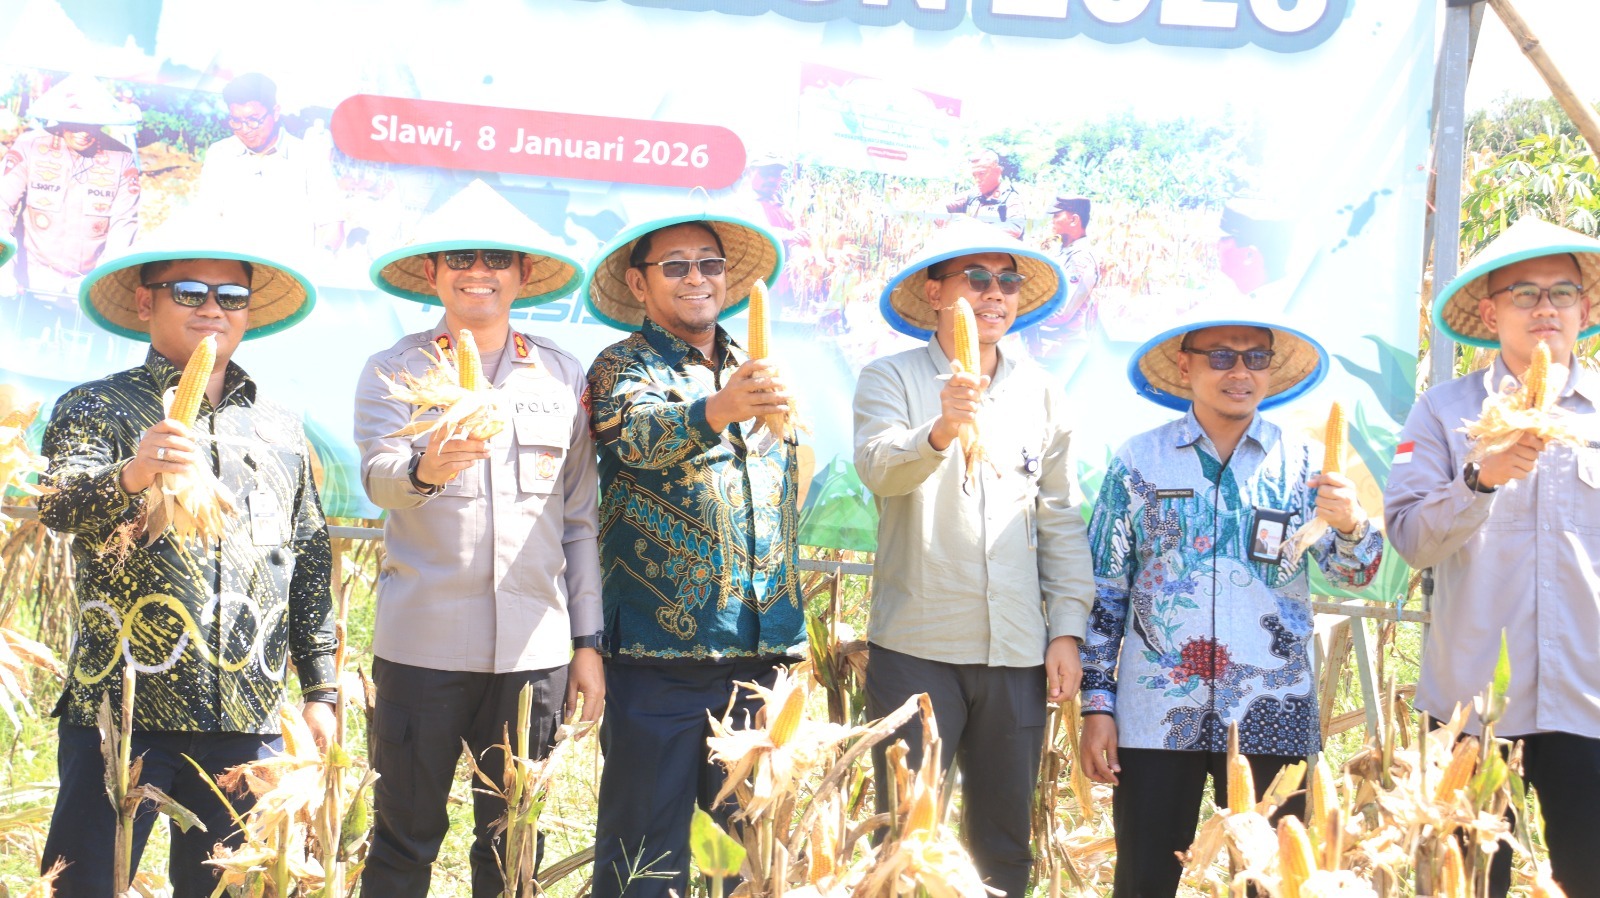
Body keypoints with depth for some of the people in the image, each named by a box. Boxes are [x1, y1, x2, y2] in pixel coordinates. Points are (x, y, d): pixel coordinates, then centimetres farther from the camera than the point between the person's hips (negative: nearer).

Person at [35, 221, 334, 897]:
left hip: (250, 718, 4)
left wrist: (320, 689, 14)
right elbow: (61, 506, -16)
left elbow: (310, 563, 19)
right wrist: (130, 476, -37)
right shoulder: (99, 408, 3)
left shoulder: (281, 427, 17)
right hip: (122, 708, -4)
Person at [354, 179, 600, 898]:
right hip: (421, 642, -2)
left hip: (532, 645, 2)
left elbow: (580, 517, 13)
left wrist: (588, 642, 9)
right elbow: (378, 478, -11)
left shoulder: (563, 376, 11)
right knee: (405, 838, 1)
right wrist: (426, 470, -35)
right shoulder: (393, 372, 5)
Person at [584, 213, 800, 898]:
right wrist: (717, 410, -44)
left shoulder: (757, 374, 17)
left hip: (763, 650, 5)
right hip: (660, 649, -5)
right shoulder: (623, 368, 0)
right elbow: (641, 435, -23)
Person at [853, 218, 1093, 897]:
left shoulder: (1041, 394, 12)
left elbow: (1061, 522, 12)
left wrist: (1067, 630, 4)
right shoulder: (890, 379, 0)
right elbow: (880, 469, -19)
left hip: (1016, 654, 4)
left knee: (1005, 844, 8)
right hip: (917, 645, -3)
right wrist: (939, 430, -39)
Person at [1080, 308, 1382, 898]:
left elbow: (1353, 572, -3)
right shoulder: (1139, 462, 4)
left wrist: (1350, 524, -26)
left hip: (1271, 717, 1)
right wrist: (1097, 703, 0)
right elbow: (1103, 589, 6)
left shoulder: (1303, 464, 6)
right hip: (1156, 717, 0)